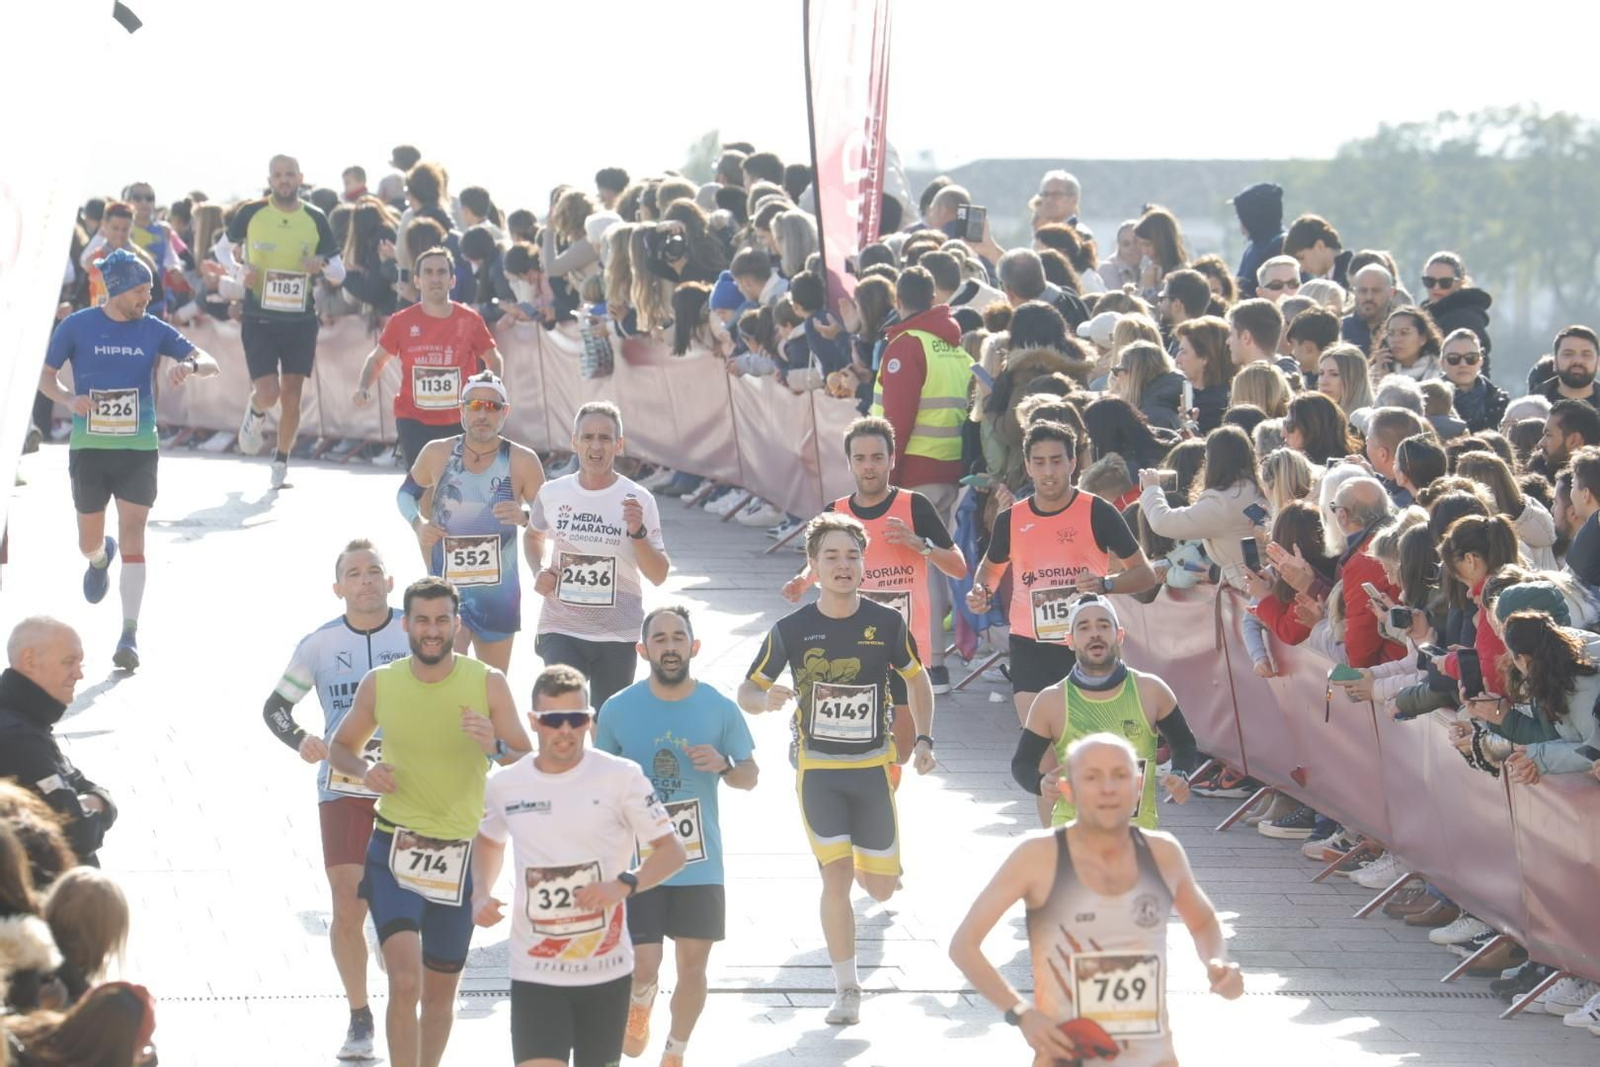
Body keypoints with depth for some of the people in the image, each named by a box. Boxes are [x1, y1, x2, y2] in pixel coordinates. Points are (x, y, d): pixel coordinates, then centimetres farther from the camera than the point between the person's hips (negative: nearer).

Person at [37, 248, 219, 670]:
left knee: (132, 535, -11)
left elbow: (210, 363, 0)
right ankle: (101, 558, 49)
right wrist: (70, 398, -19)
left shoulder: (153, 330, 0)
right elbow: (46, 377, 2)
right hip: (88, 448, 0)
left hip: (138, 449, 0)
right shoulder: (77, 327, -4)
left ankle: (130, 635, -10)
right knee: (89, 544, 9)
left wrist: (189, 365, -24)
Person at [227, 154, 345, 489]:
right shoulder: (251, 213, -3)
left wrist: (323, 265, -17)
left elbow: (339, 273, 6)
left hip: (300, 320, 2)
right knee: (268, 392, -12)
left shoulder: (315, 220, 1)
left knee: (292, 397, 2)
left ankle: (281, 465, 19)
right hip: (259, 319, -2)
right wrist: (242, 270, -6)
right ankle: (255, 415, 25)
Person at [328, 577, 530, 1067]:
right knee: (405, 981, -18)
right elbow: (340, 747, 13)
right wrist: (363, 769, -9)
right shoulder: (380, 683, -1)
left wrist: (495, 745, -23)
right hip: (395, 849, -1)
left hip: (461, 855, 1)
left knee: (440, 992, 13)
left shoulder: (487, 683, -4)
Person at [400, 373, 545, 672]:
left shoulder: (521, 462, -9)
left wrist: (524, 517, -27)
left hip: (499, 593, 1)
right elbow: (406, 493, 14)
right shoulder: (437, 454, -4)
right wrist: (418, 524, -6)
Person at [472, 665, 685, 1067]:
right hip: (535, 972, 0)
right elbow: (489, 841, 23)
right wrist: (480, 896, 5)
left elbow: (672, 849, -4)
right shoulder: (506, 786, 1)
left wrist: (624, 885, -22)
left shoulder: (621, 777, -7)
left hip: (606, 969, 0)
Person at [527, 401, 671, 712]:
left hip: (618, 636, 0)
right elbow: (533, 535, 24)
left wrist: (638, 533, -20)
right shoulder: (552, 494, 1)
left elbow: (659, 576, -4)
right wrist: (538, 571, 4)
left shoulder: (638, 500, -5)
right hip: (560, 629, 0)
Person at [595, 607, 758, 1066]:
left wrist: (722, 766, -16)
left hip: (700, 863, 1)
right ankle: (640, 1002, 29)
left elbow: (749, 776, 6)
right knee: (643, 967, -8)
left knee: (693, 965, 7)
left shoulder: (720, 709, -3)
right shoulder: (618, 710, -4)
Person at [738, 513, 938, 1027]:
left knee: (881, 888, 6)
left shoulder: (886, 623, -4)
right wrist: (767, 699, -22)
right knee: (836, 878, -13)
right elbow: (746, 692, 1)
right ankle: (846, 990, 0)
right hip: (817, 769, -2)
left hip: (873, 767, 2)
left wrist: (923, 740, 1)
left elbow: (916, 678, 12)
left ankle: (868, 864, 44)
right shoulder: (791, 630, -7)